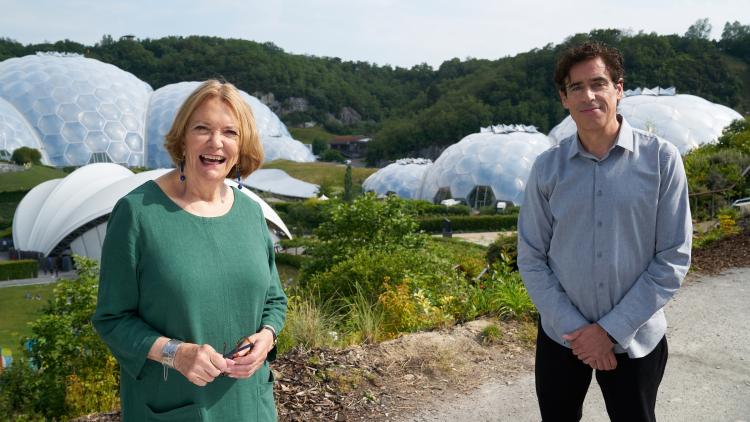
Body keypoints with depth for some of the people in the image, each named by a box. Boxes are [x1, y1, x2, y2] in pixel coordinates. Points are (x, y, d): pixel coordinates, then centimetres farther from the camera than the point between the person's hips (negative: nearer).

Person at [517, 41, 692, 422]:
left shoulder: (661, 159, -10)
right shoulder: (546, 168, -5)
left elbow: (673, 259, -9)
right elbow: (531, 259, -2)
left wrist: (612, 329, -13)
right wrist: (574, 327, -11)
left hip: (635, 340, -1)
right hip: (561, 337, 2)